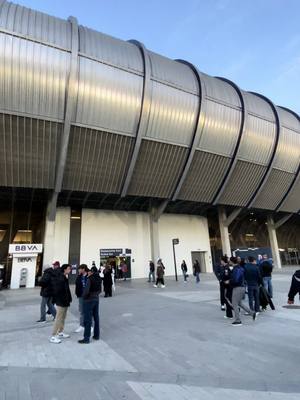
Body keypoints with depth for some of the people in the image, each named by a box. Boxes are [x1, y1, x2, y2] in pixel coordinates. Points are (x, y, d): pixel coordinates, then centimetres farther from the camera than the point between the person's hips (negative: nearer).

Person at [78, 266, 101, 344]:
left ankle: (86, 338, 9)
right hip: (96, 299, 7)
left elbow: (86, 290, -23)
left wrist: (84, 296, -5)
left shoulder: (90, 279, -19)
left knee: (88, 320, 1)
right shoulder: (99, 279, 3)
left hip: (89, 300, -7)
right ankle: (96, 335, 25)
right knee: (96, 318, 15)